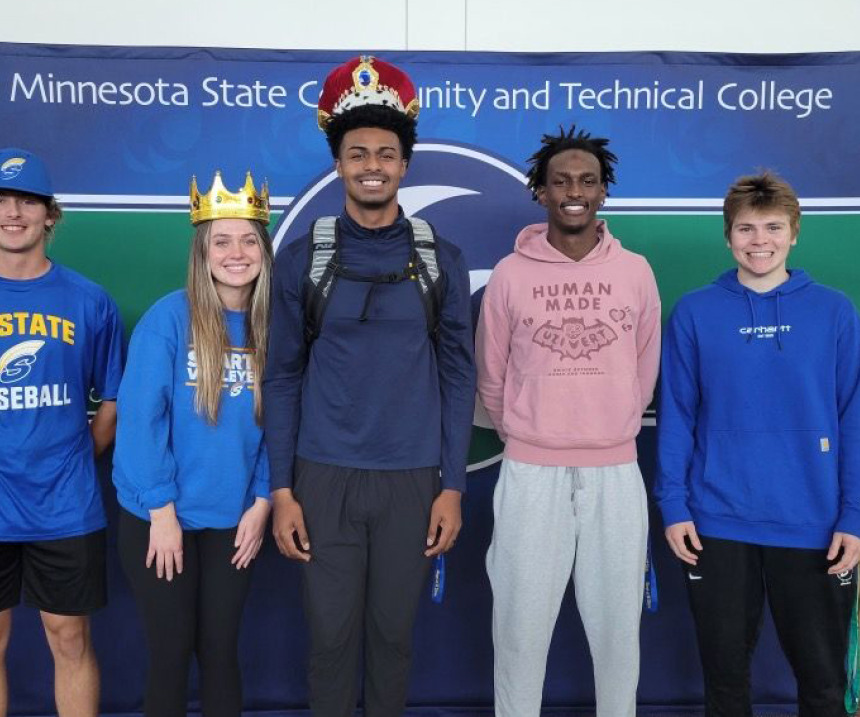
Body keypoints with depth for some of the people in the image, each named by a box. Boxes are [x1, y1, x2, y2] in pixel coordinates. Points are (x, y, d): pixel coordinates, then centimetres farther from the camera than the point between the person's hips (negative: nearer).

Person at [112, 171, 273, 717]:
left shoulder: (272, 327, -1)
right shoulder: (169, 318, -12)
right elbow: (140, 416, -14)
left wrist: (262, 503, -3)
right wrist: (162, 510, -13)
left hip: (232, 521, 3)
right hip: (161, 517, -3)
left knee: (220, 649, 13)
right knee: (172, 651, 8)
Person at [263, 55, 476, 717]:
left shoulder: (441, 259, 1)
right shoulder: (303, 259, 1)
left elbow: (458, 376, 3)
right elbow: (284, 378, 2)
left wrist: (452, 487, -1)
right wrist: (281, 490, -2)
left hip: (412, 481, 0)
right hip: (325, 479, 0)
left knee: (393, 632, 12)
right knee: (332, 634, 9)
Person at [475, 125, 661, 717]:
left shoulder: (636, 271, 2)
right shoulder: (511, 273, -3)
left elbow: (644, 372, 12)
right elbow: (490, 377, 7)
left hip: (616, 471, 2)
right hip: (531, 472, -1)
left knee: (618, 623, 13)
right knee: (521, 622, 9)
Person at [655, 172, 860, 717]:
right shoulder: (695, 313, -2)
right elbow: (676, 417, -1)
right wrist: (674, 506, -6)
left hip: (814, 526, 1)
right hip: (718, 524, 0)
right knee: (725, 672, 15)